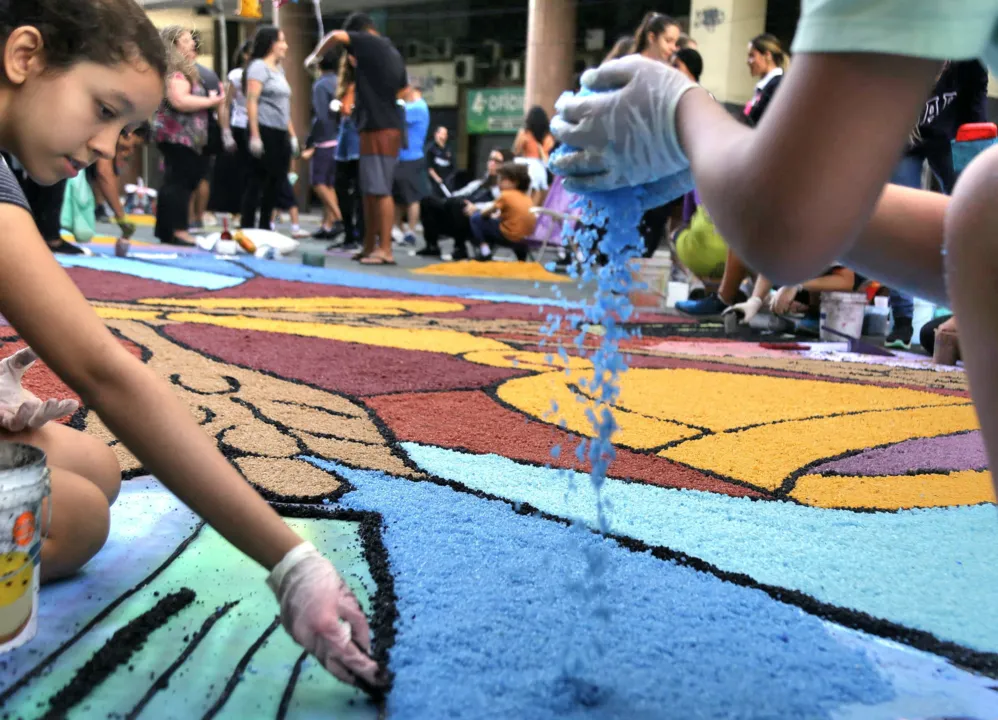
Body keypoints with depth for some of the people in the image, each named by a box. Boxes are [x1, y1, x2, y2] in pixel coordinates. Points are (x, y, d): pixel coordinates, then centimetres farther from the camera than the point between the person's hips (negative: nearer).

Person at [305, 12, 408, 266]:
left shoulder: (371, 43, -6)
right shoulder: (392, 52, 20)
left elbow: (336, 35, -21)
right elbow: (402, 90, 27)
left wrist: (315, 55, -5)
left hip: (380, 128, -9)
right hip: (382, 126, 9)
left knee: (380, 190, -11)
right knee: (369, 191, 11)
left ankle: (385, 250, -11)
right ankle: (369, 247, 15)